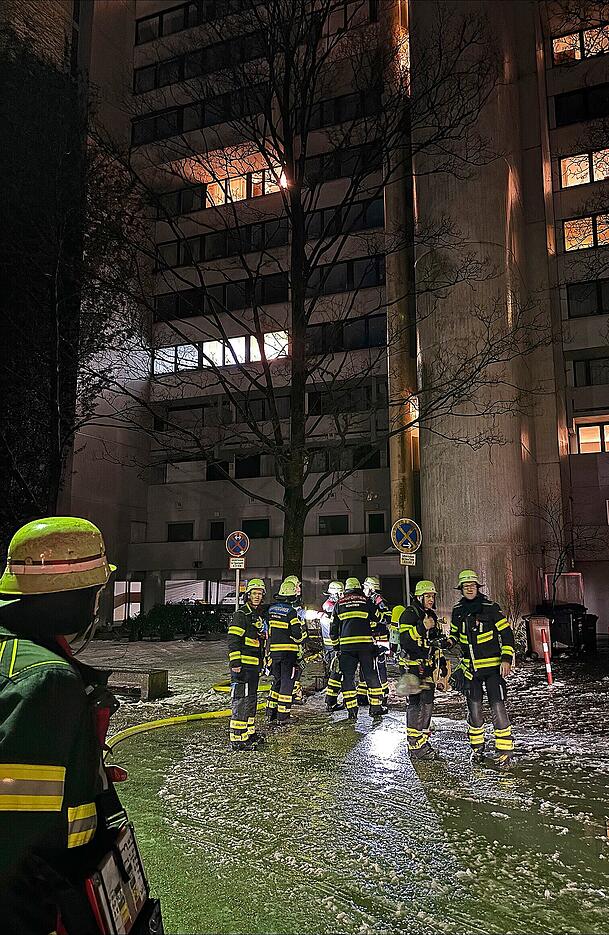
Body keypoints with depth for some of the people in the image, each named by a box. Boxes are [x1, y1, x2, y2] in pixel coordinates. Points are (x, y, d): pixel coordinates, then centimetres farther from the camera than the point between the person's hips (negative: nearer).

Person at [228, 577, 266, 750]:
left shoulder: (259, 616, 17)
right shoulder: (241, 614, -11)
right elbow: (233, 640, -17)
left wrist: (261, 662, 25)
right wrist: (235, 664, -22)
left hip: (254, 666, 9)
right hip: (242, 665, -9)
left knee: (251, 699, 17)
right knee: (241, 701, -9)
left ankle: (249, 731, 29)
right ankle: (237, 738, -6)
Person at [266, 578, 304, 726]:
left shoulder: (270, 609, 5)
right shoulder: (291, 612, -14)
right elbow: (297, 633, -15)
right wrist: (300, 639, 6)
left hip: (273, 651, 6)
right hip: (288, 651, -6)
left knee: (277, 680, 20)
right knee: (287, 682, 2)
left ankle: (271, 713, 24)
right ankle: (282, 718, 3)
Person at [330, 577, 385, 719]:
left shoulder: (339, 603, 11)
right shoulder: (366, 601, 5)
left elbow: (334, 627, 13)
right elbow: (375, 622, 8)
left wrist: (336, 646, 20)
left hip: (346, 645, 1)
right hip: (365, 643, -1)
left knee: (348, 677, 6)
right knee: (371, 676, 8)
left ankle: (351, 710, 5)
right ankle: (376, 707, 11)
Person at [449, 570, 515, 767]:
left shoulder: (490, 608, -9)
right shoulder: (458, 611, 4)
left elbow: (507, 633, -5)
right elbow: (454, 633, 20)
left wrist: (506, 658, -12)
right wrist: (449, 643, -1)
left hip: (492, 665, -4)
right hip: (470, 667, 4)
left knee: (497, 707, -9)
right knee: (474, 708, 10)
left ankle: (504, 750, 2)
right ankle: (477, 747, 26)